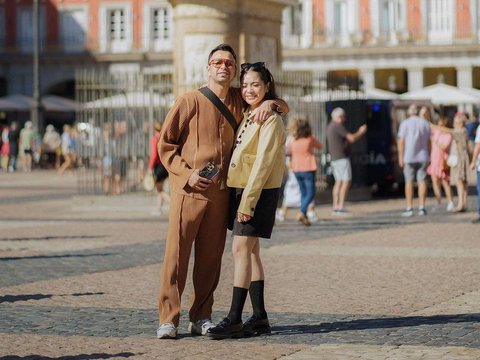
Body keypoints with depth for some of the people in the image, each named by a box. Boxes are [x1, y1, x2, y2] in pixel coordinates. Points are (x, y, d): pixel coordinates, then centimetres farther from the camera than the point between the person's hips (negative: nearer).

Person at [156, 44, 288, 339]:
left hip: (221, 193, 5)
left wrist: (269, 103, -2)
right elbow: (165, 143, -2)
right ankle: (168, 320, -2)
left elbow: (283, 107, 21)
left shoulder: (239, 102, 11)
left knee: (210, 258, 8)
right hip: (189, 191, -4)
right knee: (177, 254, -5)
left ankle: (201, 318, 15)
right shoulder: (190, 101, -3)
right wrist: (186, 173, -13)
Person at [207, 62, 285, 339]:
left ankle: (235, 319, -12)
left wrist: (248, 201, -21)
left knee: (242, 249, -12)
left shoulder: (271, 118, -12)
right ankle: (260, 317, 13)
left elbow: (263, 163, -18)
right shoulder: (247, 115, 14)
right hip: (239, 188, 9)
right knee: (250, 251, 9)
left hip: (259, 191, -9)